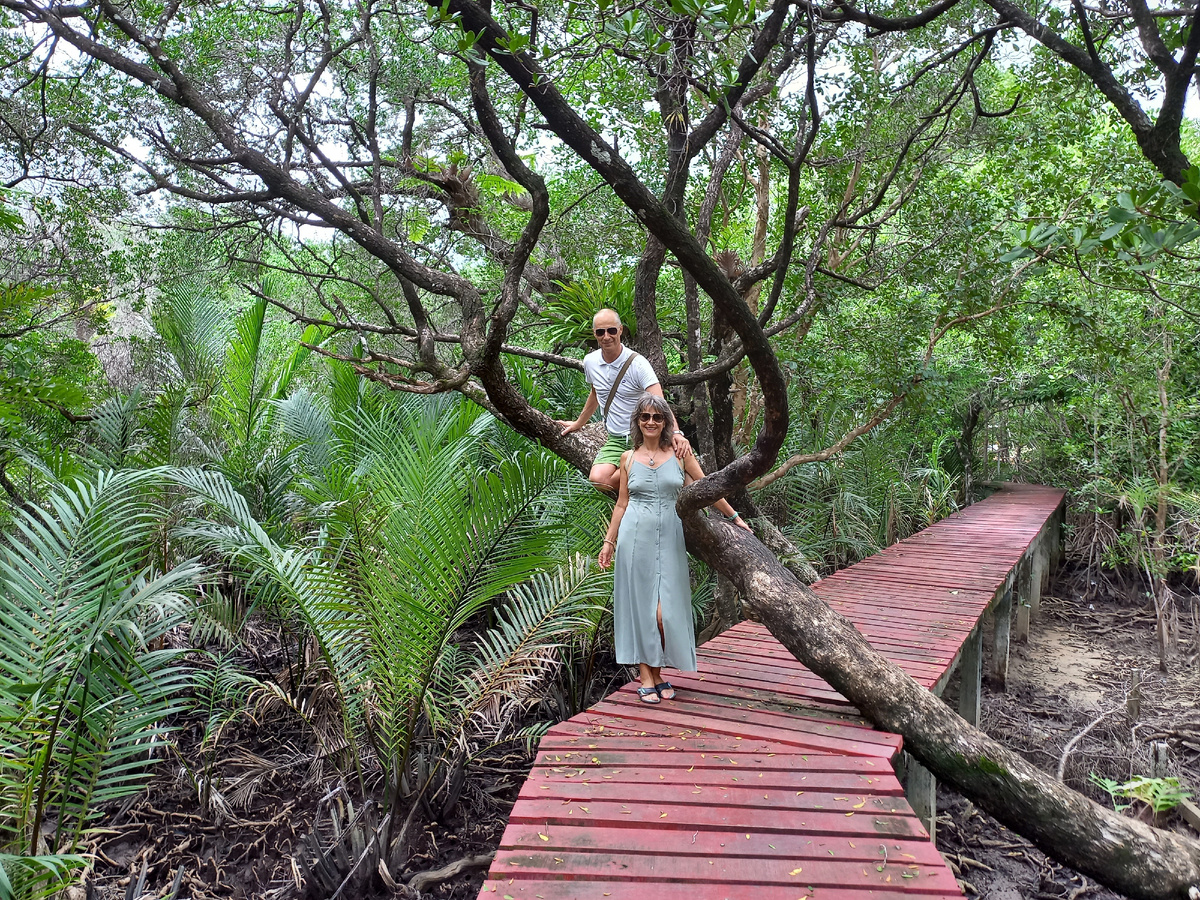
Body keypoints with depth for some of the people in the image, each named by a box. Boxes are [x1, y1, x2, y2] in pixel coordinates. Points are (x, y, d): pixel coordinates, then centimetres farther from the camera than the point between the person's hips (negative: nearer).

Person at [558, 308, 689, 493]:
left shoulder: (637, 363, -12)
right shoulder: (590, 362, 6)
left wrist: (675, 433, -40)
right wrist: (578, 424, 38)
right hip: (615, 440, 5)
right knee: (598, 479, -24)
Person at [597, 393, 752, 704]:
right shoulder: (629, 458, 7)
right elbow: (622, 503, 12)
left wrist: (734, 517, 10)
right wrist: (609, 541, 11)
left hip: (669, 538, 0)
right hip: (635, 536, 1)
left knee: (665, 611, -6)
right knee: (639, 605, 2)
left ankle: (658, 673, 14)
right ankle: (646, 678, 10)